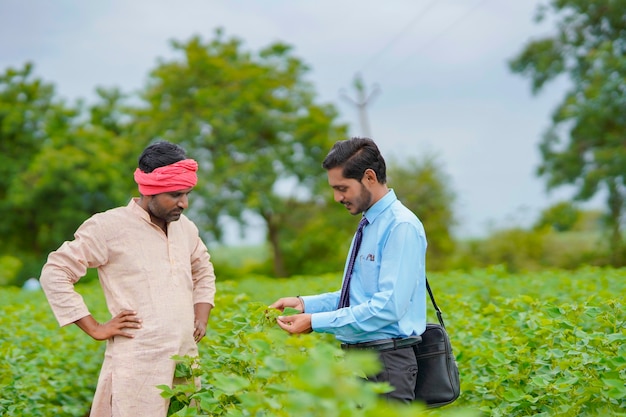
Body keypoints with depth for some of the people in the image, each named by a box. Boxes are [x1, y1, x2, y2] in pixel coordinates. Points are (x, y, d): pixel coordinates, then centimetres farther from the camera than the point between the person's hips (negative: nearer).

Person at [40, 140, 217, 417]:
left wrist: (201, 317, 14)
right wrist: (95, 329, -8)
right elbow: (54, 274, -6)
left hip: (187, 361, 6)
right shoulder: (109, 226, -7)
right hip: (138, 366, -6)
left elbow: (203, 272, 30)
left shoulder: (185, 227, 12)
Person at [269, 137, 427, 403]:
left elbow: (388, 307, -23)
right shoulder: (369, 224, 14)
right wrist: (304, 303, 4)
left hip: (386, 363, -9)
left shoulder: (401, 227, -15)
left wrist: (316, 322, -21)